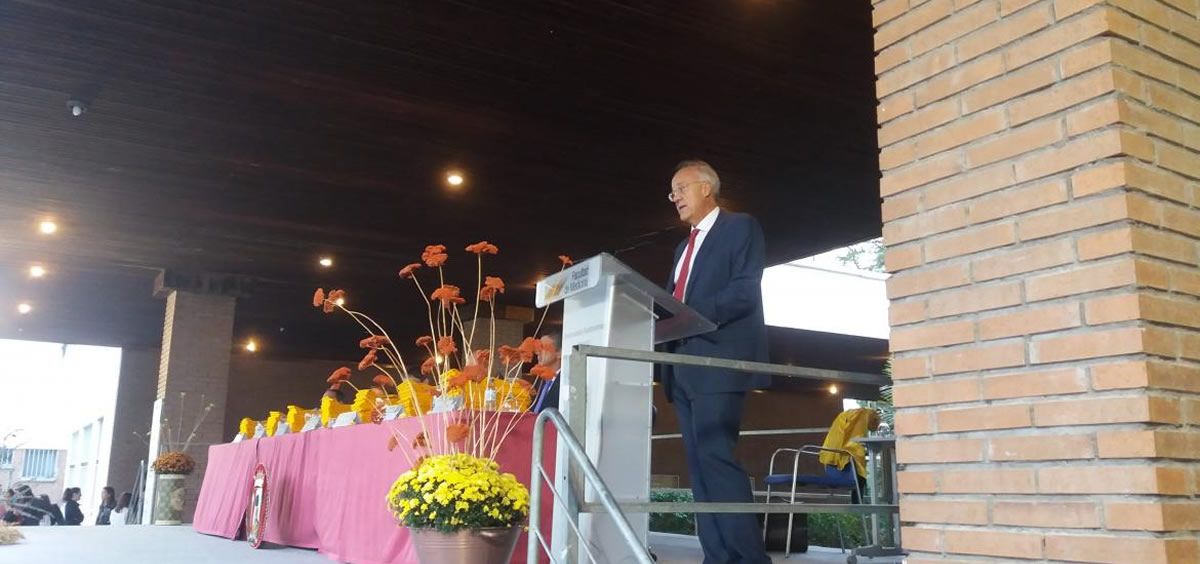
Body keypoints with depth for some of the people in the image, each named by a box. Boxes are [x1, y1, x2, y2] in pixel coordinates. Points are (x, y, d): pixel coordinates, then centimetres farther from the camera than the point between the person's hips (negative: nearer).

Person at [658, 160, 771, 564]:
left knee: (715, 457, -17)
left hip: (718, 359, -8)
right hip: (684, 366, 8)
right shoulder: (685, 246, 27)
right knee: (700, 465, 3)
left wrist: (691, 314, -20)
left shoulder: (741, 227, 3)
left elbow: (745, 290, -11)